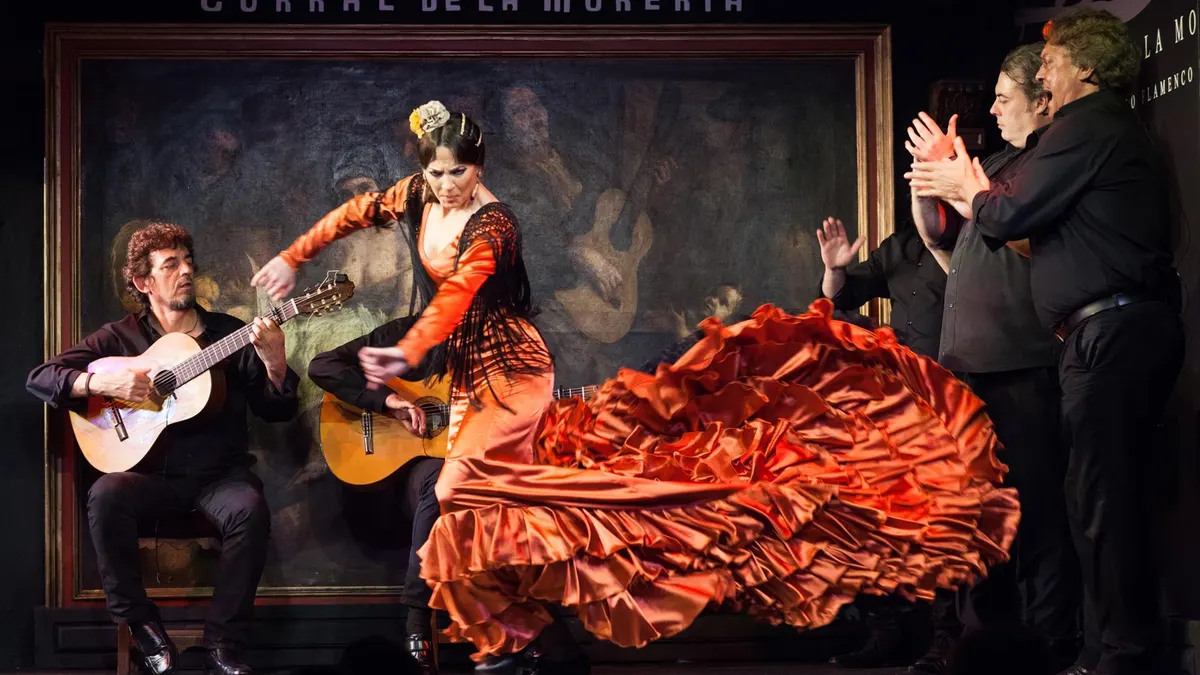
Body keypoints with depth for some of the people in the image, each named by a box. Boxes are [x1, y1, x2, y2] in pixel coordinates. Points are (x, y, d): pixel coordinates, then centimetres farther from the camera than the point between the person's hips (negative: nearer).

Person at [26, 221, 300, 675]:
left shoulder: (229, 333, 8)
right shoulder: (120, 338, 8)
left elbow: (279, 412, 4)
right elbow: (38, 379, 2)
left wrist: (274, 363, -16)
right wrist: (101, 383, -15)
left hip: (219, 472, 0)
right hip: (150, 475, 0)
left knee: (249, 509, -32)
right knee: (106, 495, -31)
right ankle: (144, 631, -18)